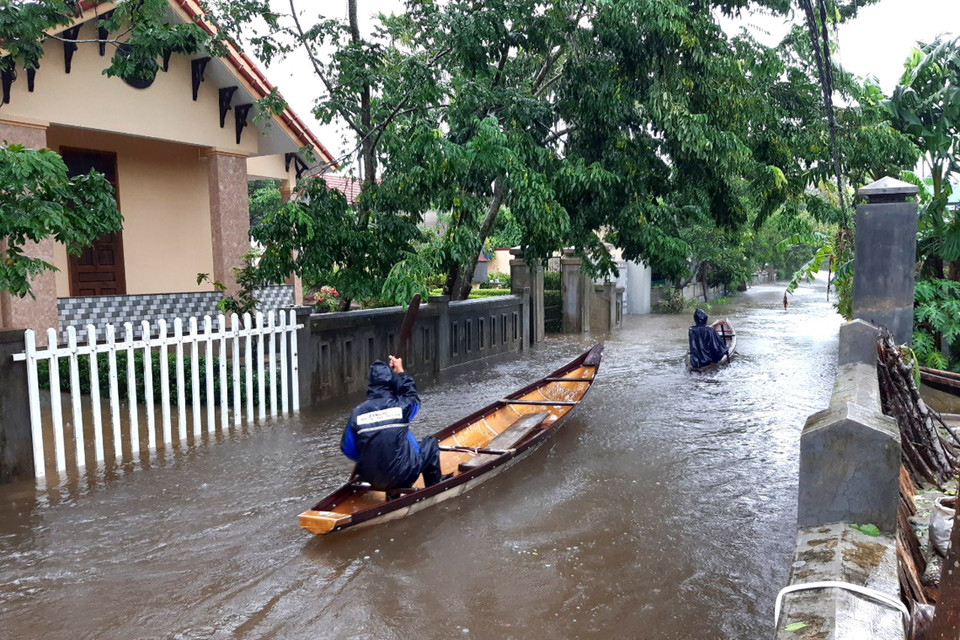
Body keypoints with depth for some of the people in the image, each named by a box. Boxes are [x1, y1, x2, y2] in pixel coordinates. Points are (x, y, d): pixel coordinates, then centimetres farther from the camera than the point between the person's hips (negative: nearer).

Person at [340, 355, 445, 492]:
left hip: (371, 480, 4)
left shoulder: (357, 412, -6)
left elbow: (347, 449, 0)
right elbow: (413, 398, 14)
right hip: (401, 477, -4)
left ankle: (392, 493, 37)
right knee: (430, 443, 20)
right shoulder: (401, 405, -11)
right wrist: (401, 372, 24)